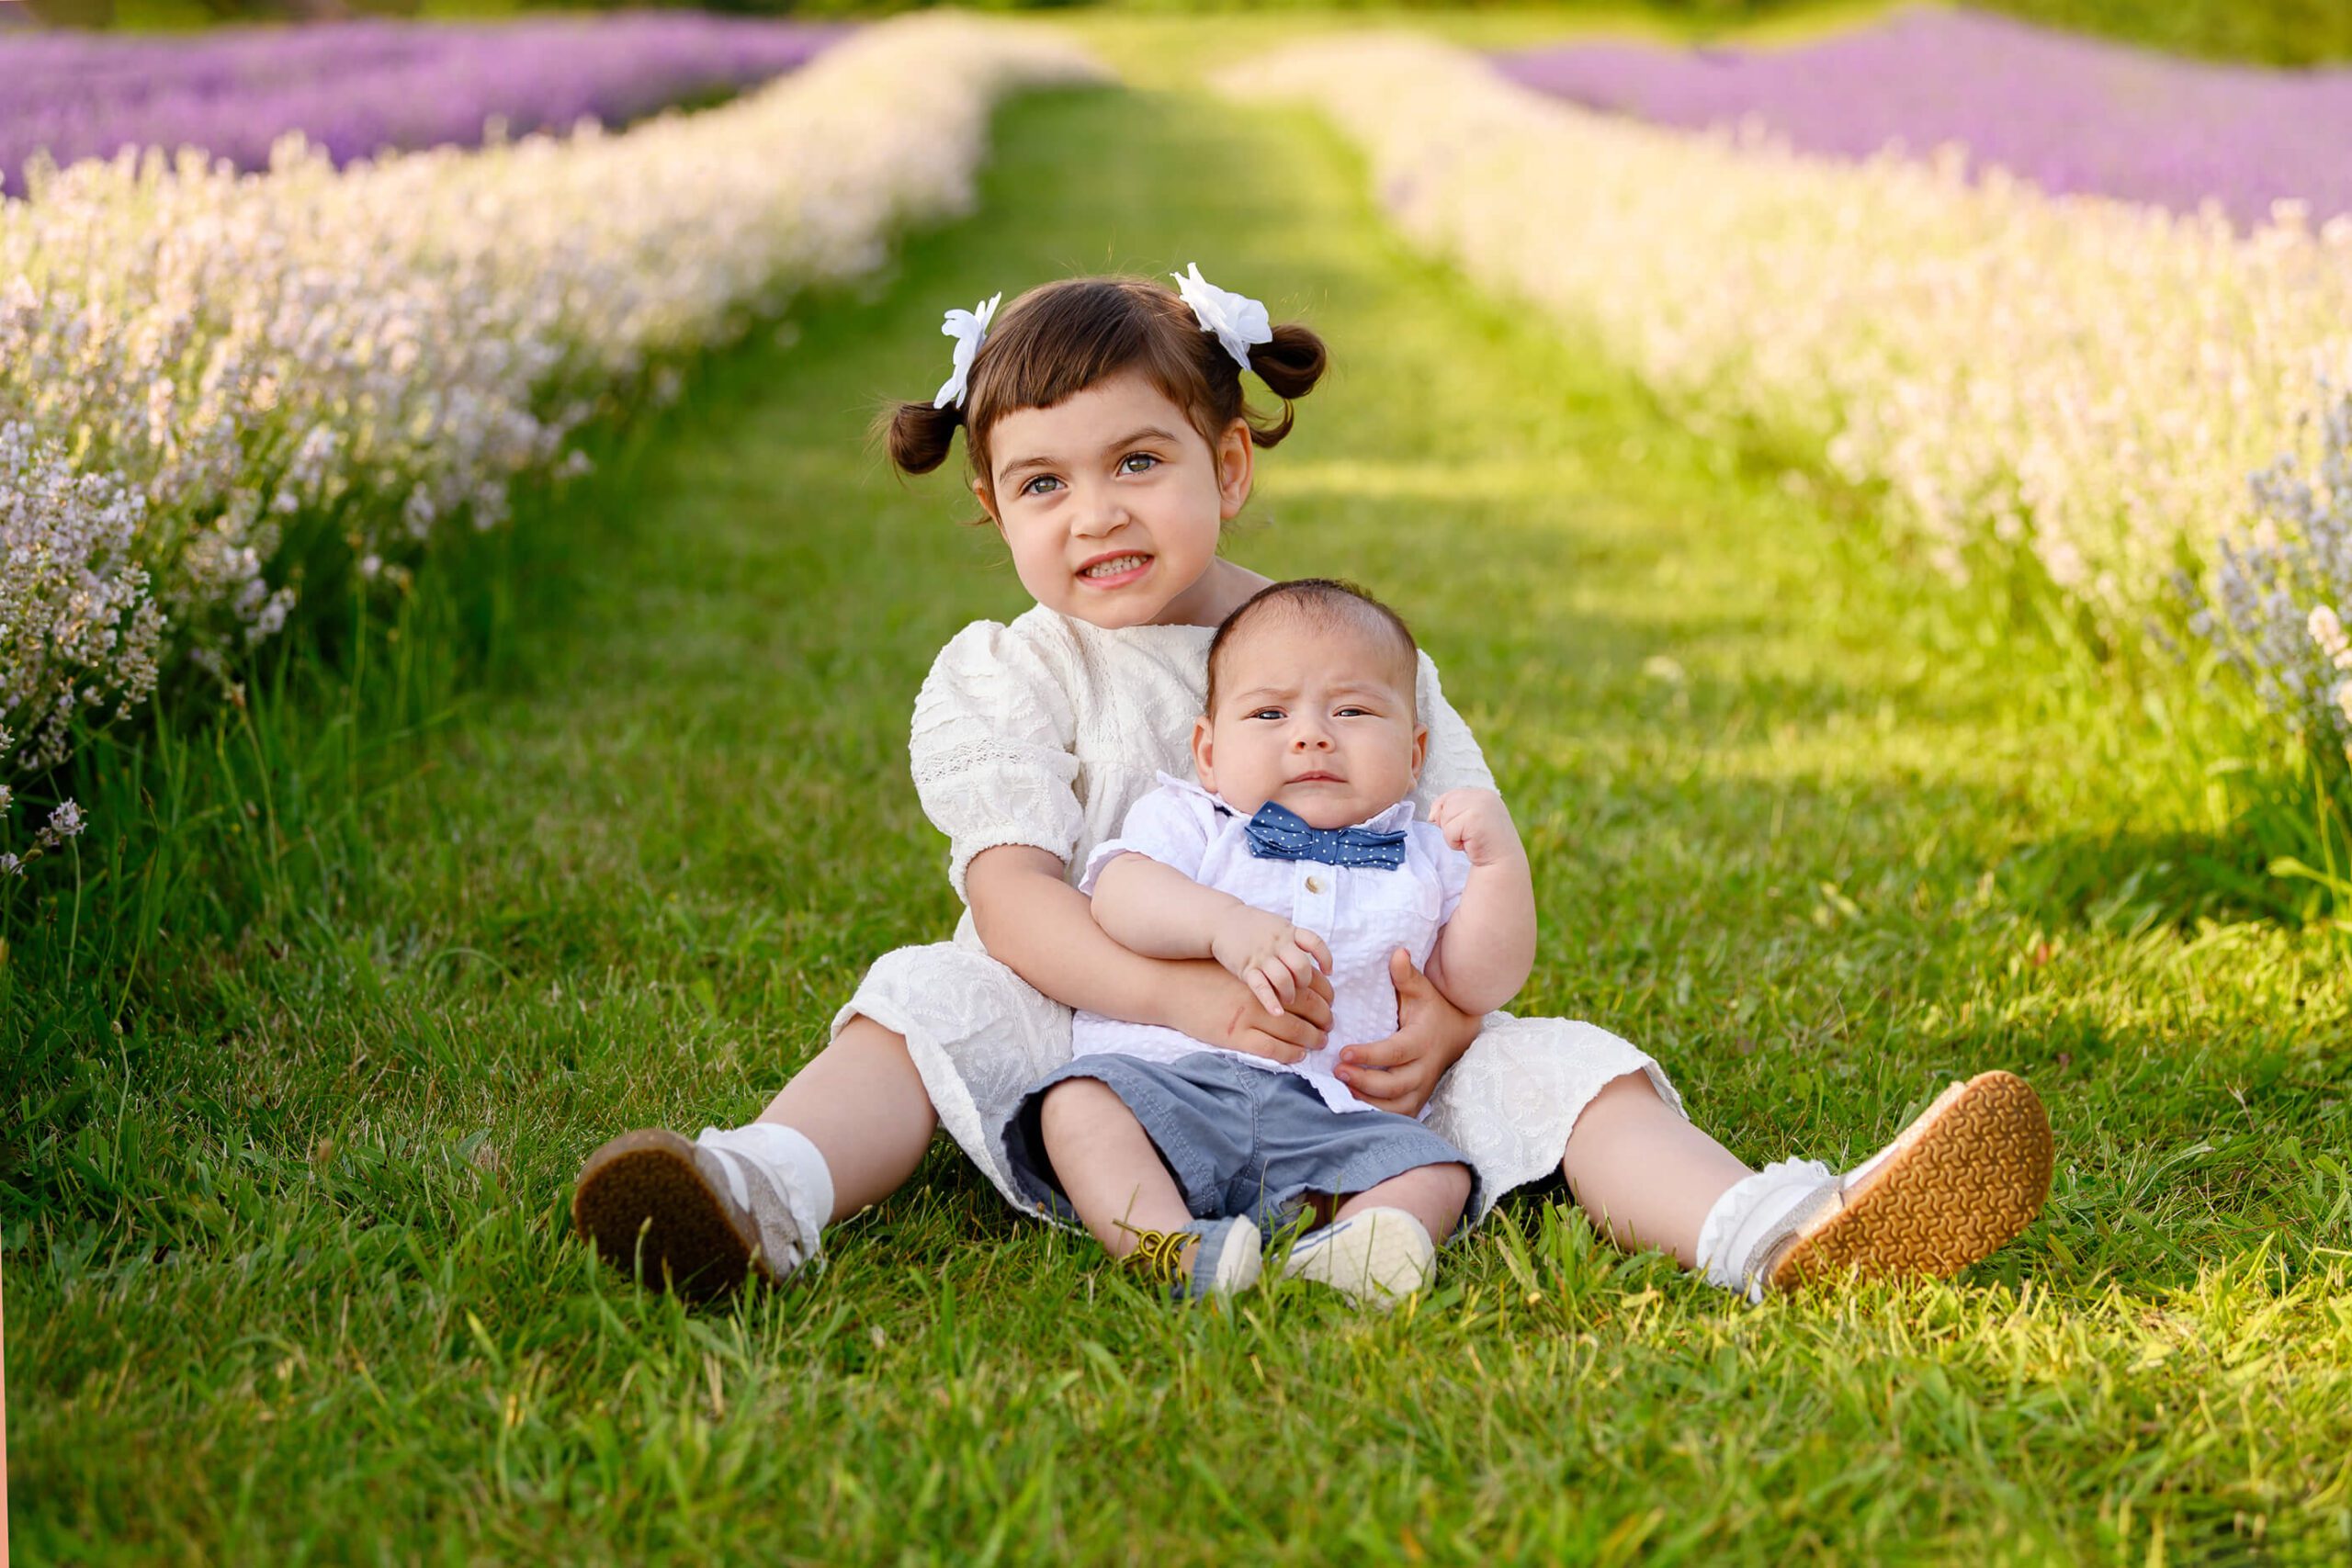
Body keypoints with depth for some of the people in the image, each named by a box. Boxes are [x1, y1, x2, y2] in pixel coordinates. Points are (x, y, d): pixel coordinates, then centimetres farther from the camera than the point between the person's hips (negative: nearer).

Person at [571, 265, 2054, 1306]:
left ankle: (1783, 1240, -40)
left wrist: (1447, 1012, -20)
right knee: (930, 999, -25)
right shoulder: (999, 680, 2)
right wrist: (1184, 991, -30)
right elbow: (1013, 891, -12)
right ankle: (767, 1197, -50)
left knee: (1548, 1065, -19)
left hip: (1354, 1068, 1)